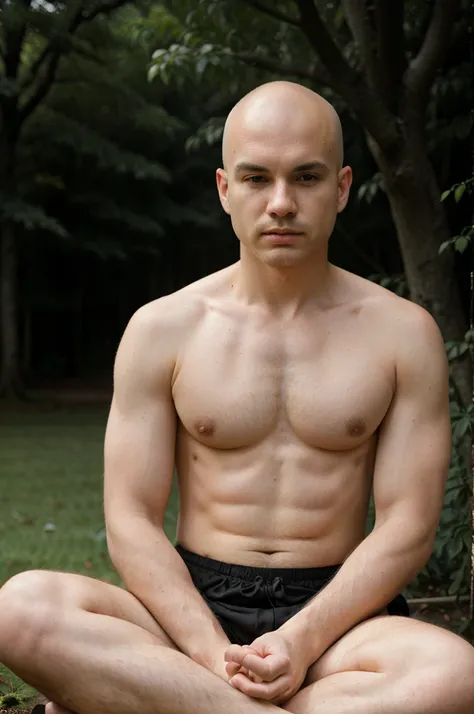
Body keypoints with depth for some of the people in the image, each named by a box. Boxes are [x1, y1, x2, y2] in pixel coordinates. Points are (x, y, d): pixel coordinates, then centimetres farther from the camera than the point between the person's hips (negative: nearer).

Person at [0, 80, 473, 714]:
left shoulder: (402, 334, 5)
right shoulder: (162, 330, 6)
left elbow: (407, 525, -1)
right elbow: (130, 522, 1)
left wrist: (300, 643, -17)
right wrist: (211, 650, -17)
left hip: (336, 609, 1)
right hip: (192, 604, 0)